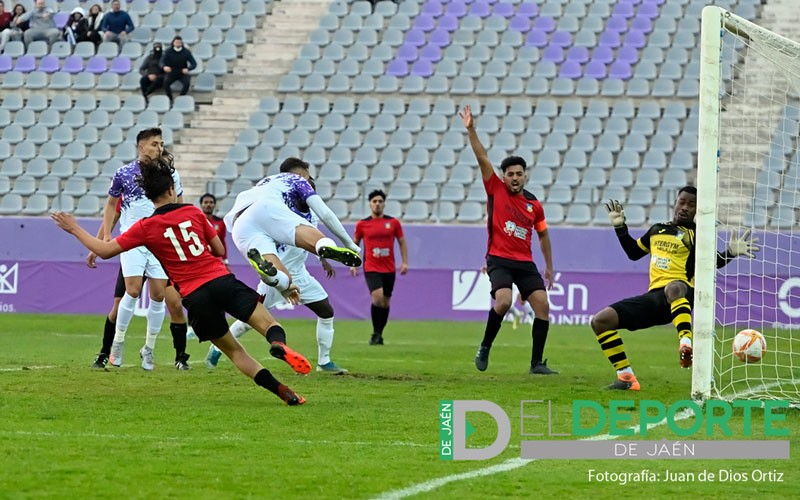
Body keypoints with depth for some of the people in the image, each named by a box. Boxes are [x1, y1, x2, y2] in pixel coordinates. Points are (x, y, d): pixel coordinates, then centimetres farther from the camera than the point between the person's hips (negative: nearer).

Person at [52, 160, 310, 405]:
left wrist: (74, 229, 17)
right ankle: (279, 343, -39)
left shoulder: (146, 227, 2)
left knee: (234, 350, 12)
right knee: (268, 323, 0)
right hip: (222, 279, 0)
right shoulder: (193, 212, 8)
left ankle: (283, 391, -2)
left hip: (194, 296, 0)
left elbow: (105, 250, 5)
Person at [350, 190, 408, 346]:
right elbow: (355, 244, 13)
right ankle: (376, 333, -8)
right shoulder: (362, 224, 2)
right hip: (371, 268, -2)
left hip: (389, 269, 2)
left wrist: (404, 262, 3)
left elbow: (402, 242, 11)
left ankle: (379, 335, 21)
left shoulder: (393, 223, 4)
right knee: (377, 297, -21)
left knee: (385, 302, 7)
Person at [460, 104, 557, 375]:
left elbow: (543, 235, 22)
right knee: (503, 301, -26)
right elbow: (482, 157, -8)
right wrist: (471, 129, -16)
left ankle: (537, 363, -1)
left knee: (543, 305, -8)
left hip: (525, 263, 4)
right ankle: (484, 348, -4)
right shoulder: (496, 190, 0)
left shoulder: (534, 205, 8)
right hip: (499, 259, -4)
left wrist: (549, 267, 23)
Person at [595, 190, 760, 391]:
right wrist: (620, 227, 28)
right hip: (654, 297, 7)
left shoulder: (696, 234, 7)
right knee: (600, 321, -3)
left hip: (682, 292, -7)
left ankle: (685, 344, -65)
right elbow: (633, 252, 35)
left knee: (674, 288, -46)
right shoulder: (657, 230, 23)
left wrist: (730, 253, -25)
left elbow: (714, 261, -6)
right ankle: (627, 378, -1)